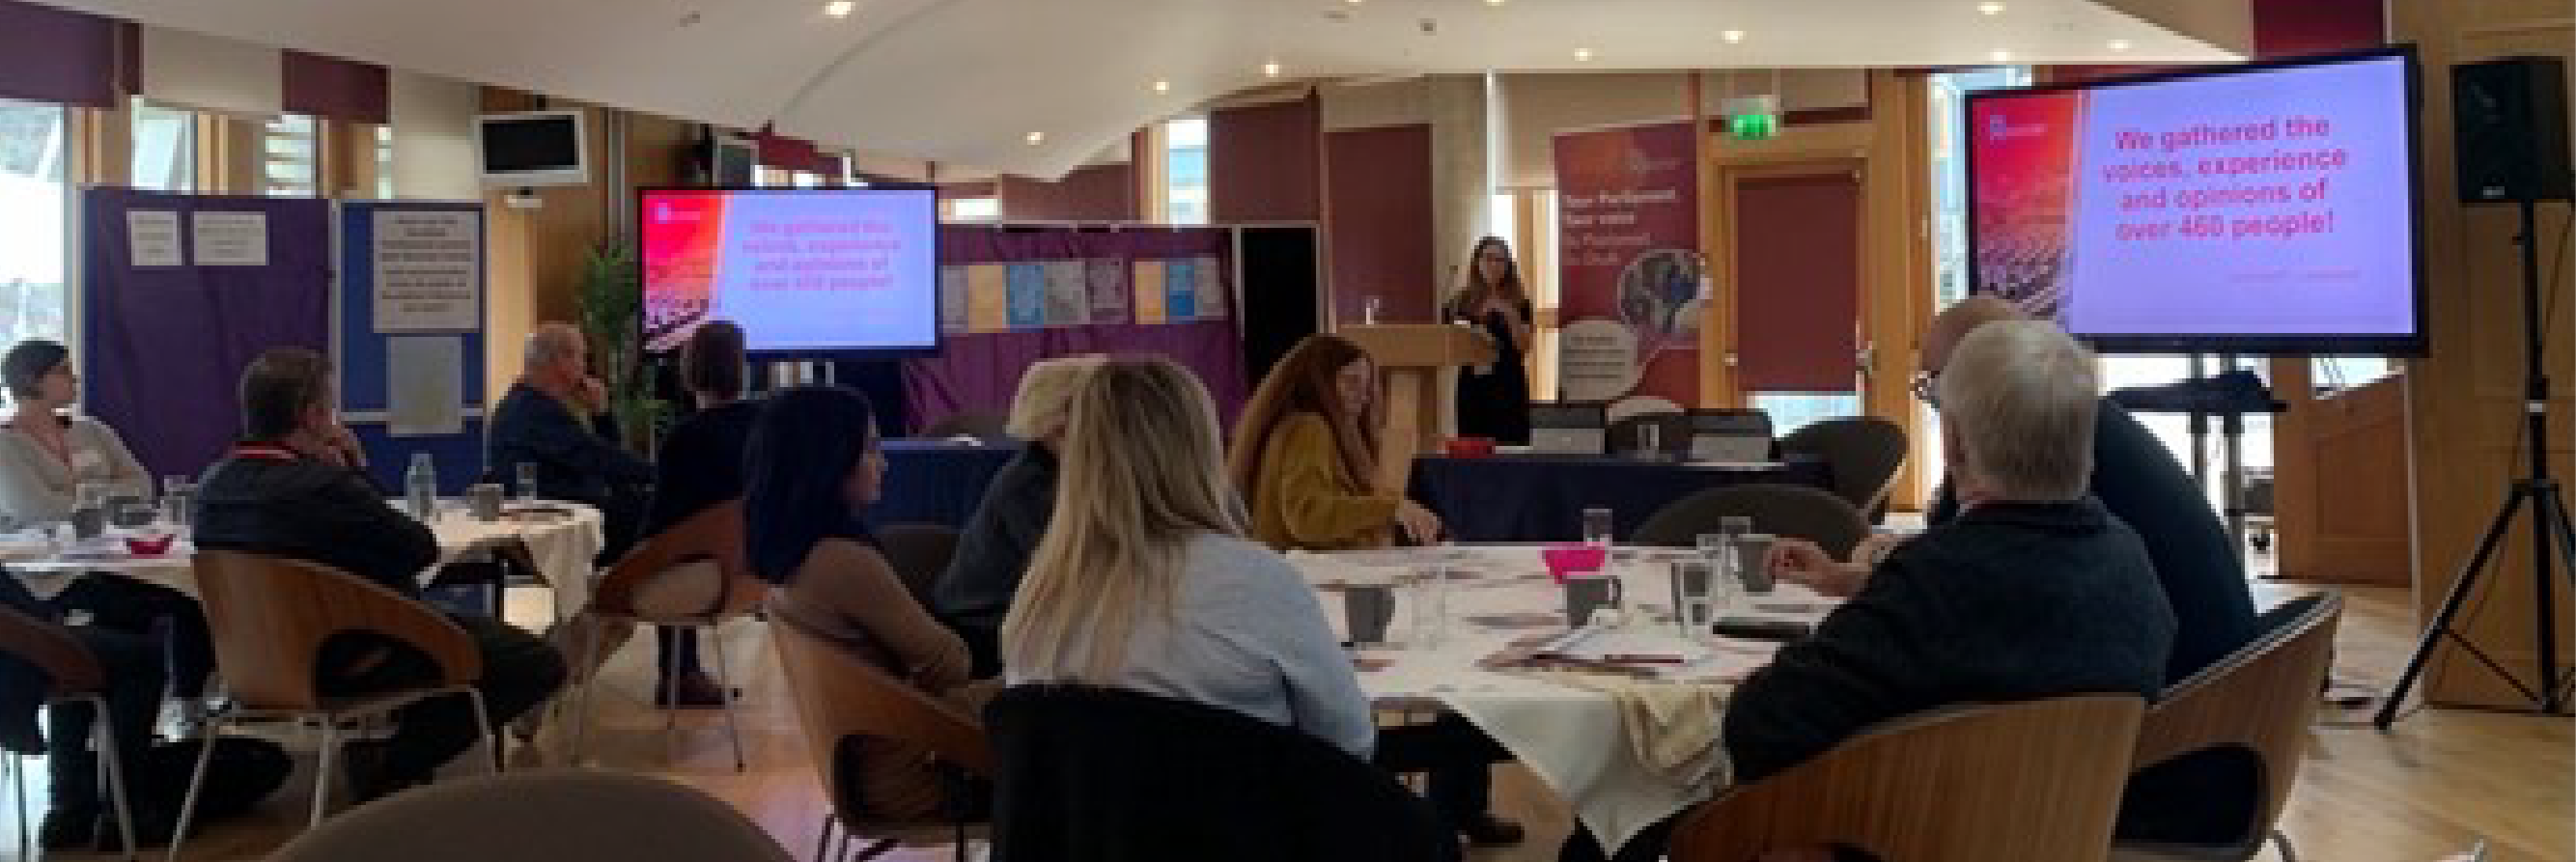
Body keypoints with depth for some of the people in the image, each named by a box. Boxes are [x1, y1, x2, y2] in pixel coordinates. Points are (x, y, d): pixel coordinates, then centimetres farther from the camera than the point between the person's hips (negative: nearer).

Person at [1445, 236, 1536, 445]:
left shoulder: (1518, 302, 5)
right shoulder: (1460, 302, 8)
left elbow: (1524, 347, -3)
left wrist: (1511, 315, -14)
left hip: (1508, 388, -1)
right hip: (1471, 387, 1)